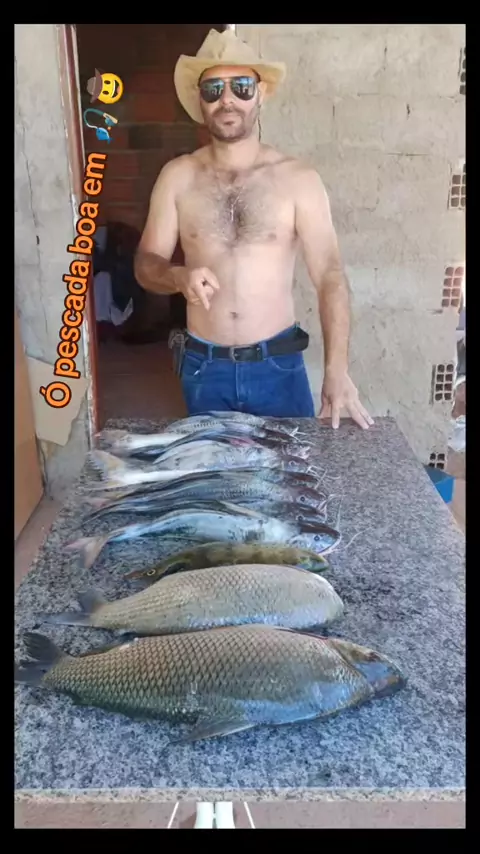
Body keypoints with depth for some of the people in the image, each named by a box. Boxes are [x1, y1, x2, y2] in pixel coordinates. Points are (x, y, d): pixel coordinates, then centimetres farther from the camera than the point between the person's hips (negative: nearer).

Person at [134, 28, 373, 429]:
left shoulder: (299, 179, -6)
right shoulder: (177, 177, -1)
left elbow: (330, 276, -11)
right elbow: (145, 264, 2)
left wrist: (337, 371, -21)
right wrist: (178, 276, -23)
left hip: (278, 364, -1)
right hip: (203, 366, 2)